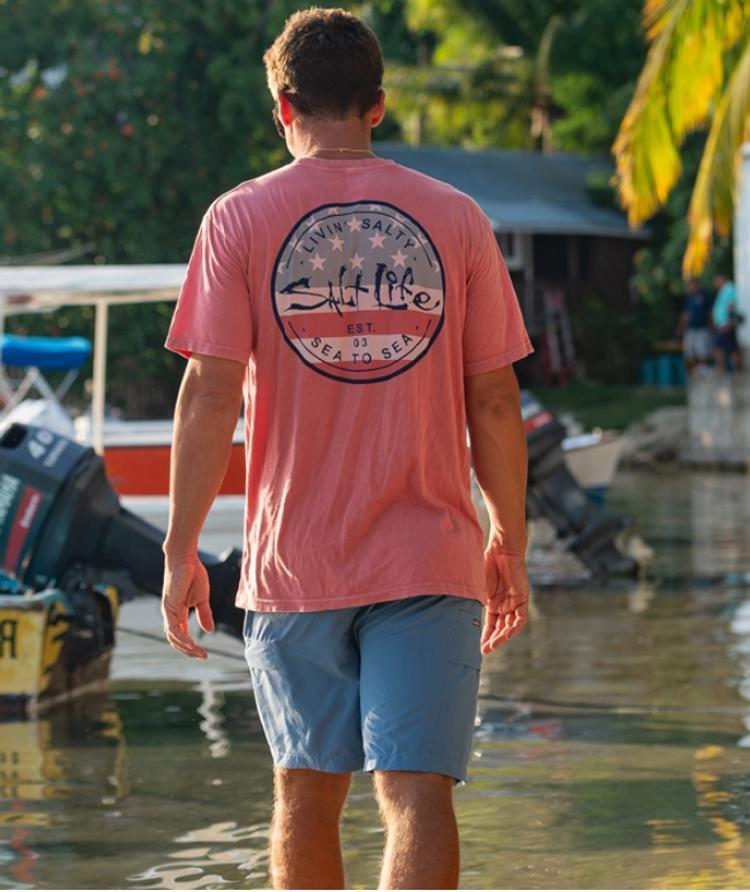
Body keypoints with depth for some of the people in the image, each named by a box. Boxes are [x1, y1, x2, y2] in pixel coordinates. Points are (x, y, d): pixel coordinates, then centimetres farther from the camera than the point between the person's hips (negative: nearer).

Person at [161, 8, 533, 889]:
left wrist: (180, 551, 0)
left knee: (306, 795, 14)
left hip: (294, 558, 0)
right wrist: (509, 545, 15)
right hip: (431, 556, 0)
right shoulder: (456, 219, 4)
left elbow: (210, 395, -6)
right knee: (417, 792, -6)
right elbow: (494, 403, 5)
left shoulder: (239, 219, 0)